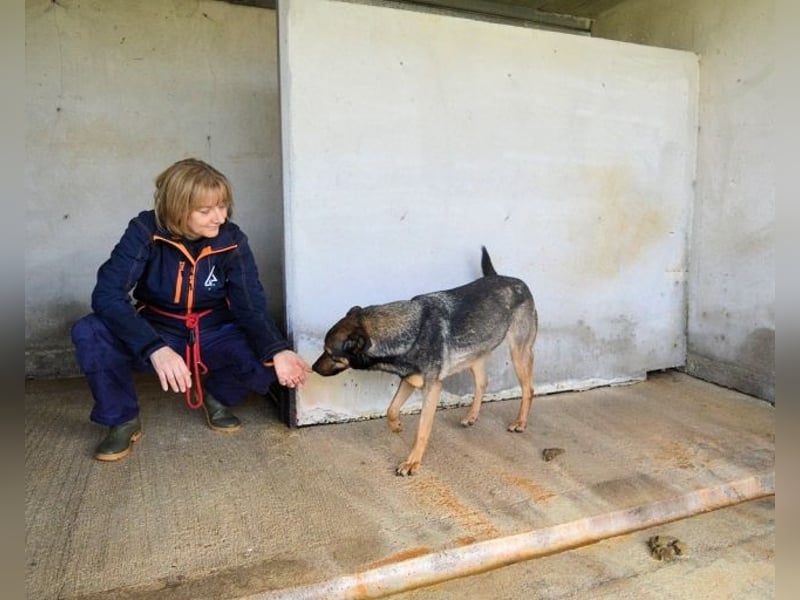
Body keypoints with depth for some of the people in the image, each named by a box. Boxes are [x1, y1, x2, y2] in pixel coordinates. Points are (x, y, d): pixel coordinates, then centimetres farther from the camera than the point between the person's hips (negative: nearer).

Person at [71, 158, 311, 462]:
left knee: (265, 359, -27)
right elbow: (107, 295, -29)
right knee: (88, 333, -28)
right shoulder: (146, 232, -20)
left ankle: (217, 397, 8)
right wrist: (155, 348, -45)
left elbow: (252, 307, -18)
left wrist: (278, 350, -39)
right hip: (155, 334, 0)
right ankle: (123, 420, -3)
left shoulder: (232, 240, -15)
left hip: (213, 336, 1)